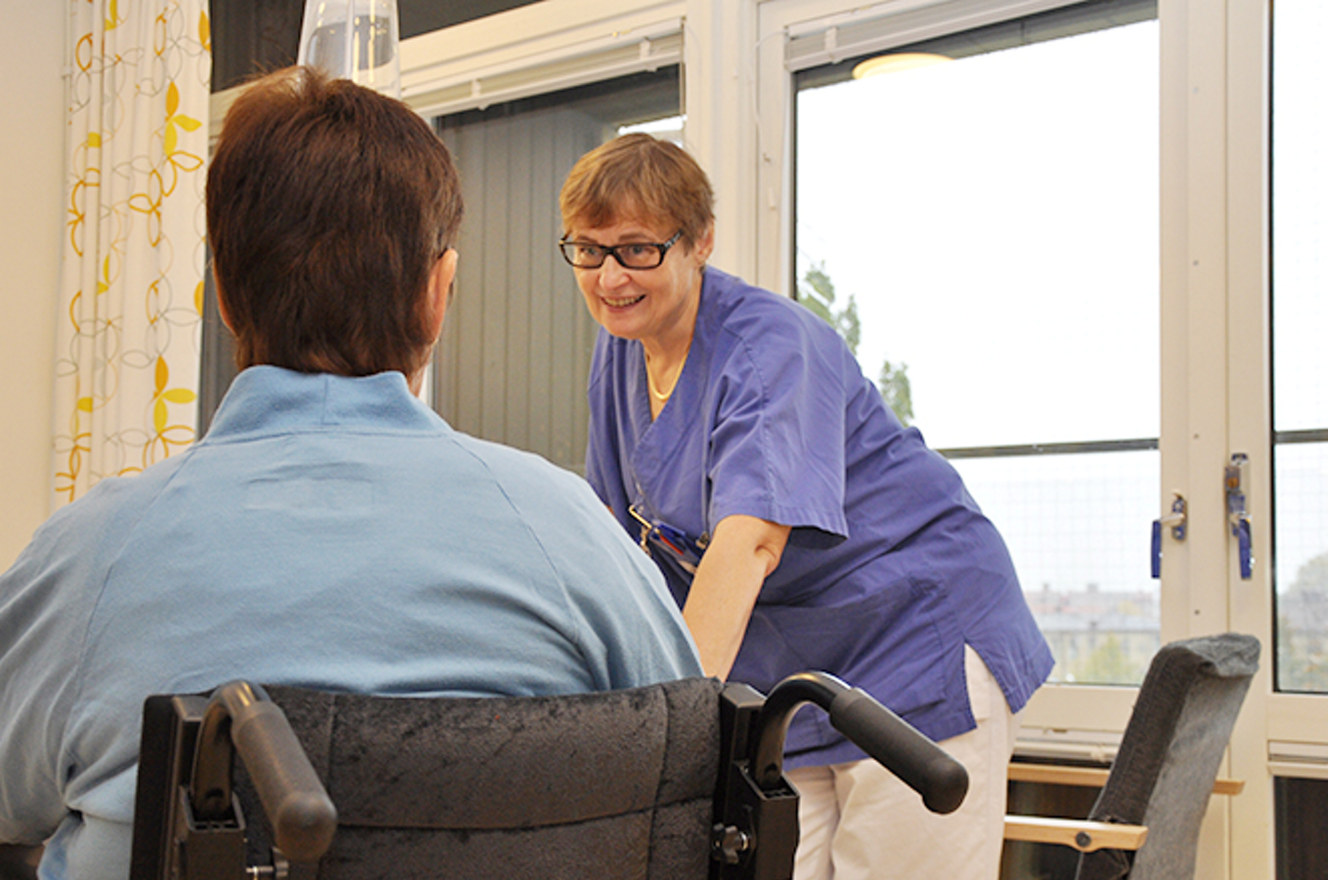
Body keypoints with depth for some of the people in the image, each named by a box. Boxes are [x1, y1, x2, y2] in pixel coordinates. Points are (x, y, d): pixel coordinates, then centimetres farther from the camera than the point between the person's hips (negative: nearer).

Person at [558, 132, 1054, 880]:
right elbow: (623, 535, 9)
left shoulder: (772, 349, -23)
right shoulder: (621, 352, 2)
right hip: (784, 675, 7)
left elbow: (749, 540, -37)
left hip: (917, 650, -7)